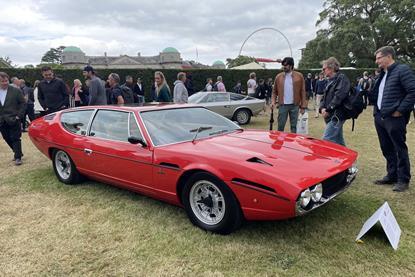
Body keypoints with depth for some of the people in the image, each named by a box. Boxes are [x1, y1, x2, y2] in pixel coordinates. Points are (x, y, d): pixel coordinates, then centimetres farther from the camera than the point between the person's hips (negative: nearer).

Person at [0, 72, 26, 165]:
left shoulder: (16, 91, -4)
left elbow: (23, 103, -1)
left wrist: (19, 115, -8)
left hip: (13, 120, -4)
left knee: (15, 139, 0)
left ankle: (18, 157, 6)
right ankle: (18, 153, 29)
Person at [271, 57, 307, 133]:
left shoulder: (299, 76, 0)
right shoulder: (279, 76, 4)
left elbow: (302, 91, 0)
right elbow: (274, 91, 7)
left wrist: (303, 106, -4)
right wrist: (273, 102, -8)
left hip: (294, 105, 0)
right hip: (283, 105, 1)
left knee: (293, 126, 9)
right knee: (280, 126, 4)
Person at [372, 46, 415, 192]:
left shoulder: (402, 70, -9)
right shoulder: (382, 74, 17)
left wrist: (400, 110, -17)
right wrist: (376, 111, 12)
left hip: (394, 119, -8)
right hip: (380, 118, 8)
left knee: (399, 149, 1)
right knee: (387, 149, 15)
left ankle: (403, 180, 11)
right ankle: (391, 175, 27)